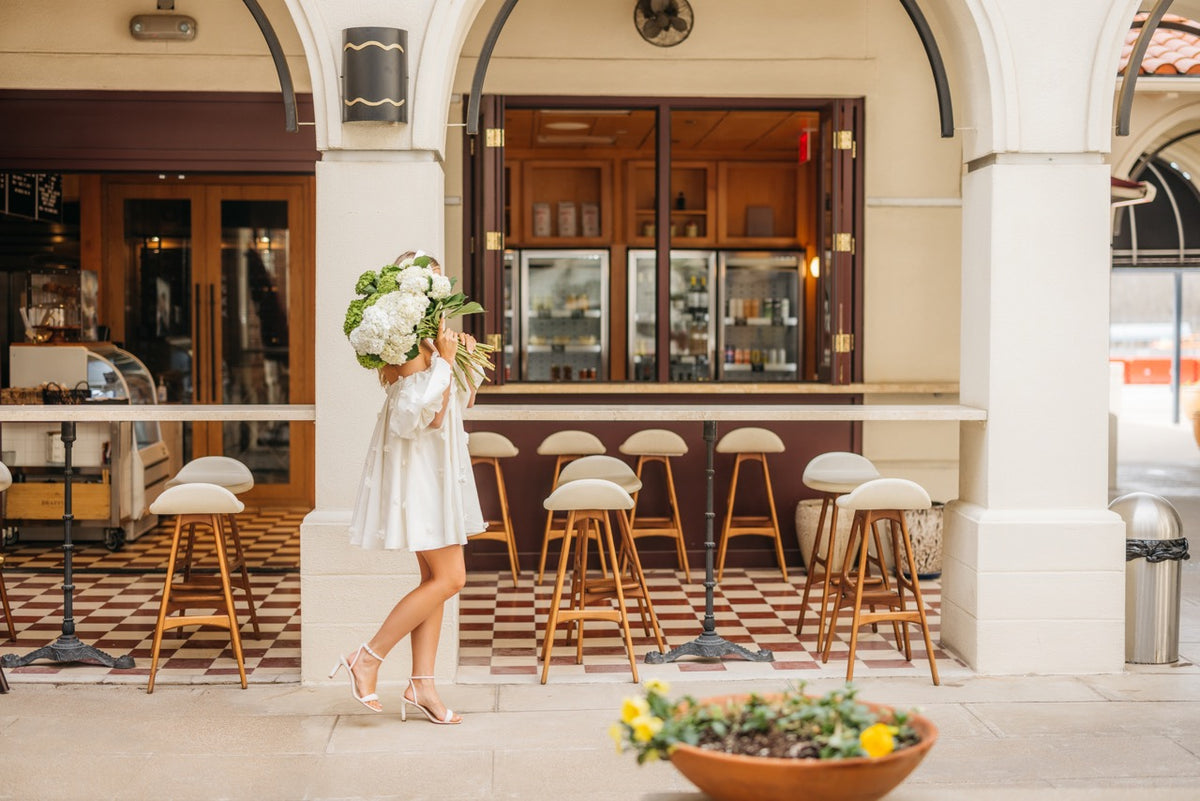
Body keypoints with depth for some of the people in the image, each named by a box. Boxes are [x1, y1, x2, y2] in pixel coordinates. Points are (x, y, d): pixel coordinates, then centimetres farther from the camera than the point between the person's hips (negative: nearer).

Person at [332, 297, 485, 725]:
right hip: (417, 470, -10)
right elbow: (430, 414, -24)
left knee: (436, 579, 8)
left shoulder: (432, 341, 13)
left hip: (437, 471, 10)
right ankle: (367, 659, -4)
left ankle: (421, 684, 11)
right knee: (449, 578, -11)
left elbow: (463, 401, 21)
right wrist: (445, 359, -22)